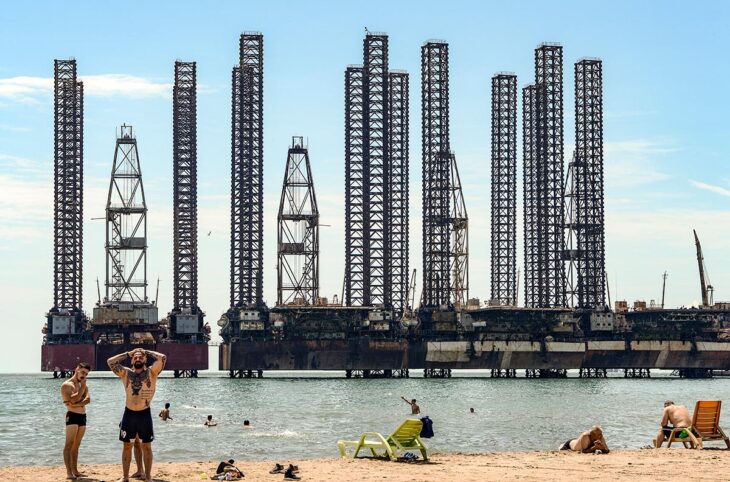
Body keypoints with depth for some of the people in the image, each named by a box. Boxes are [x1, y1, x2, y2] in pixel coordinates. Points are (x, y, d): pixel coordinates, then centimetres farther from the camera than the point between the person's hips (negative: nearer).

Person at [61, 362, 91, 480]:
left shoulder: (83, 385, 16)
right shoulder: (66, 385, -5)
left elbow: (88, 400, -1)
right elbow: (74, 399, -20)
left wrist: (76, 404, -17)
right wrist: (82, 387, -12)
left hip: (83, 416, 7)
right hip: (72, 416, -7)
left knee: (76, 445, 9)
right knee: (69, 444, -11)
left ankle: (75, 470, 12)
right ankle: (69, 472, -16)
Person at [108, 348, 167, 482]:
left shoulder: (151, 372, 0)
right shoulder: (125, 373, 6)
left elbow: (163, 358, -12)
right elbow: (110, 362, 0)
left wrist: (147, 352, 1)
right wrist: (128, 354, 6)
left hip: (145, 413, -2)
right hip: (129, 413, 2)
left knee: (146, 446, 4)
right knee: (127, 445, 7)